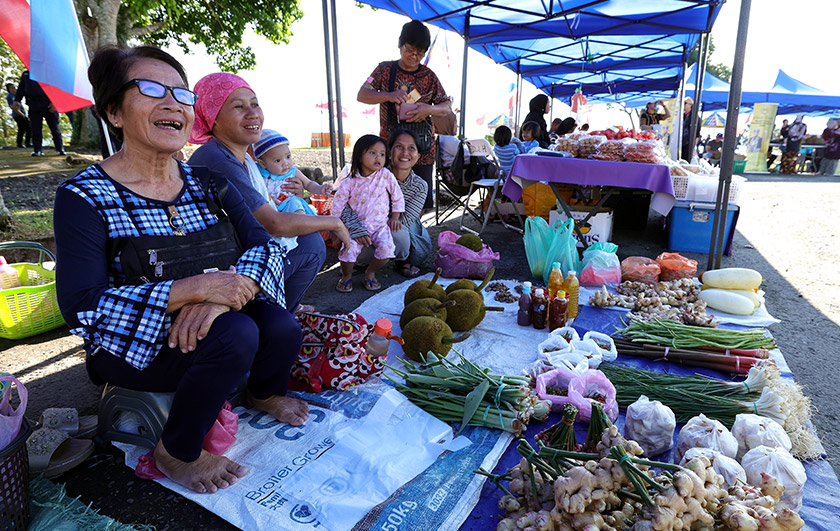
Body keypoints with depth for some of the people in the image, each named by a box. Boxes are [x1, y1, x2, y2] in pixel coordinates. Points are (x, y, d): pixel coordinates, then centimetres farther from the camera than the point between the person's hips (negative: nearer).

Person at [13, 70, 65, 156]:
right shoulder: (25, 74, 18)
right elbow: (21, 88, 23)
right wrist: (17, 101, 11)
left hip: (48, 104, -3)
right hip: (33, 106, 4)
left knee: (55, 129, 0)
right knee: (35, 129, 0)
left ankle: (60, 149, 9)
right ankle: (37, 150, 5)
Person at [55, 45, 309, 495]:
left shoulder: (205, 182, 0)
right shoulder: (85, 197, -13)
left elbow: (265, 246, -9)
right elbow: (82, 309, -22)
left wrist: (228, 289, -31)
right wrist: (196, 288, -32)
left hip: (200, 325, 4)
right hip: (130, 348, -4)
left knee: (282, 328, -22)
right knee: (236, 334, -30)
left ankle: (264, 392, 16)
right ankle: (176, 454, -3)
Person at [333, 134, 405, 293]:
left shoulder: (386, 176, -5)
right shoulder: (350, 183, -5)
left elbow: (397, 198, 7)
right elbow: (337, 205, 2)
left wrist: (395, 218, 3)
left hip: (380, 225, 1)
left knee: (387, 248, -24)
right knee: (349, 248, -24)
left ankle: (370, 273, 6)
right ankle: (346, 276, 7)